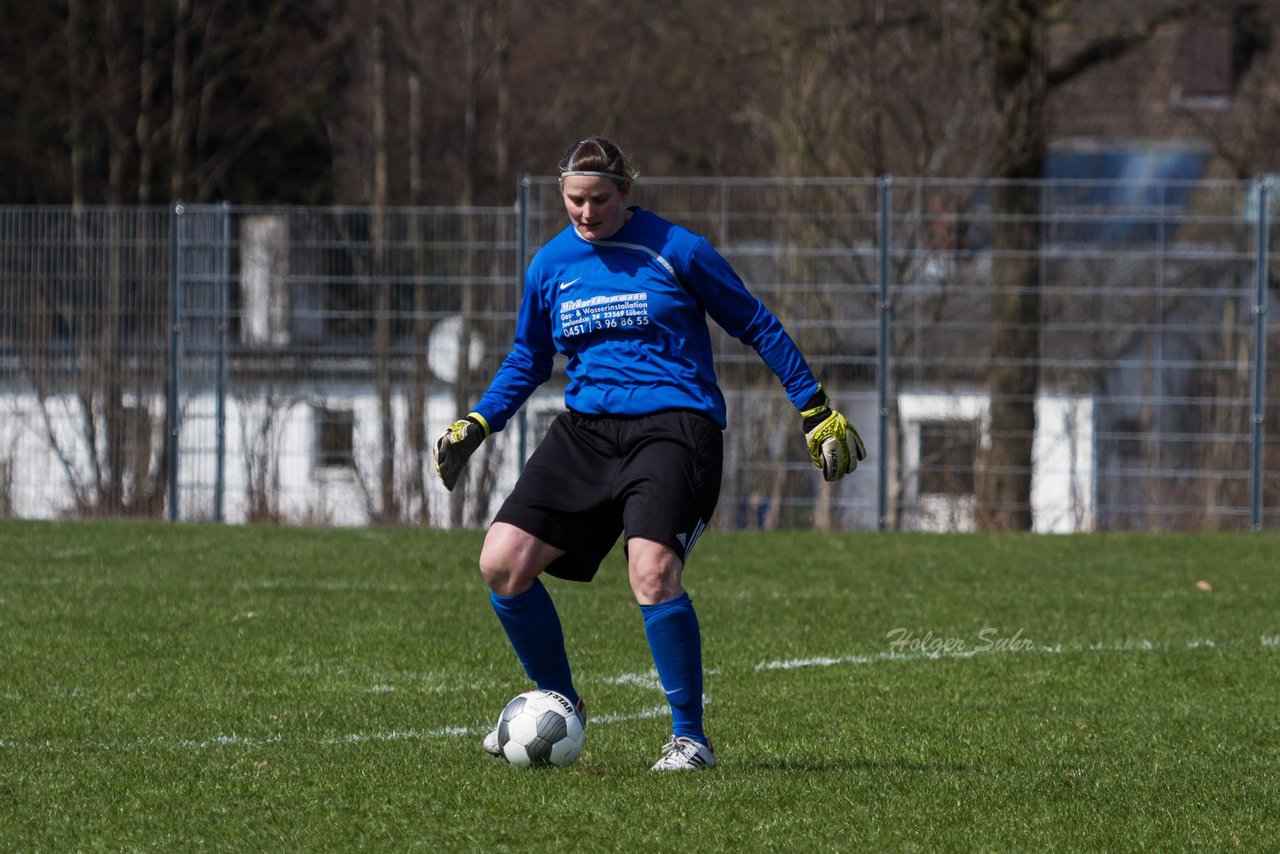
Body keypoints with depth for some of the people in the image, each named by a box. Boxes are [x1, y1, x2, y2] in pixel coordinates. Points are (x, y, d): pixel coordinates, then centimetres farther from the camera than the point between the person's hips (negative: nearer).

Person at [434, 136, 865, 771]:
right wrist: (478, 423, 11)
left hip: (673, 426, -5)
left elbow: (756, 325, 5)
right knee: (502, 563, -7)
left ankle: (690, 737, -12)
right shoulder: (550, 264, 10)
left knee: (652, 571, -28)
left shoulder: (675, 249, -3)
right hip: (586, 427, 5)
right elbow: (528, 359, 24)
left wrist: (816, 408, 5)